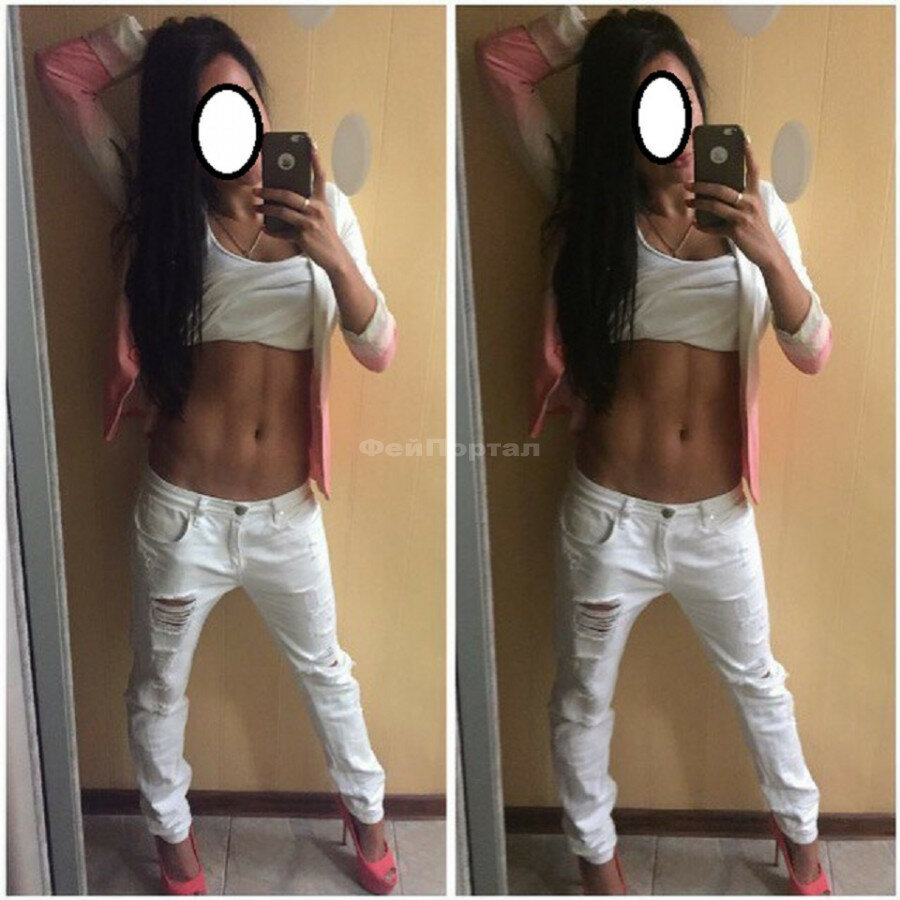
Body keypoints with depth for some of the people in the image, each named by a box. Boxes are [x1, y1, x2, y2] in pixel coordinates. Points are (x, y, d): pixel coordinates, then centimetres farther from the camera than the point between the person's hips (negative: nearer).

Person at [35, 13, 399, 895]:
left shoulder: (321, 206, -2)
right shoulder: (160, 201, -4)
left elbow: (379, 351, -10)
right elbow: (59, 72, -4)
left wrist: (335, 258, -27)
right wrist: (161, 30, -7)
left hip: (287, 511, 1)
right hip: (181, 510, 0)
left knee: (325, 670, 22)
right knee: (158, 686, 19)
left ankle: (364, 809, 47)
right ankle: (172, 829, 48)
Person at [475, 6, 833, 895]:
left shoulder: (754, 206, -1)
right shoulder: (590, 195, -4)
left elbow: (813, 354, -10)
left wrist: (768, 253, -26)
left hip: (718, 515, 2)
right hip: (608, 512, -1)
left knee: (757, 679, 24)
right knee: (584, 696, 17)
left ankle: (797, 822, 52)